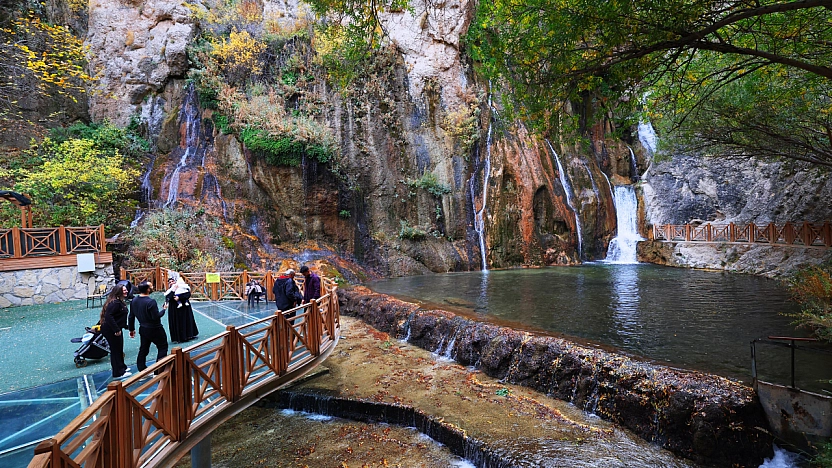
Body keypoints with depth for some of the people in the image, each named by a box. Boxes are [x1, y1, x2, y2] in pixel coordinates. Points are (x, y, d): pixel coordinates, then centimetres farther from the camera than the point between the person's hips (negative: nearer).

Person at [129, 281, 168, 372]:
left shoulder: (134, 301, 0)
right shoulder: (151, 302, -25)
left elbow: (131, 316, 8)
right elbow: (156, 317, -24)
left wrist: (131, 329, 18)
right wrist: (163, 310, -7)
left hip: (143, 329, 7)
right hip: (155, 330, -7)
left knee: (143, 350, 16)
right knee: (162, 347, 6)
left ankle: (142, 370, 23)